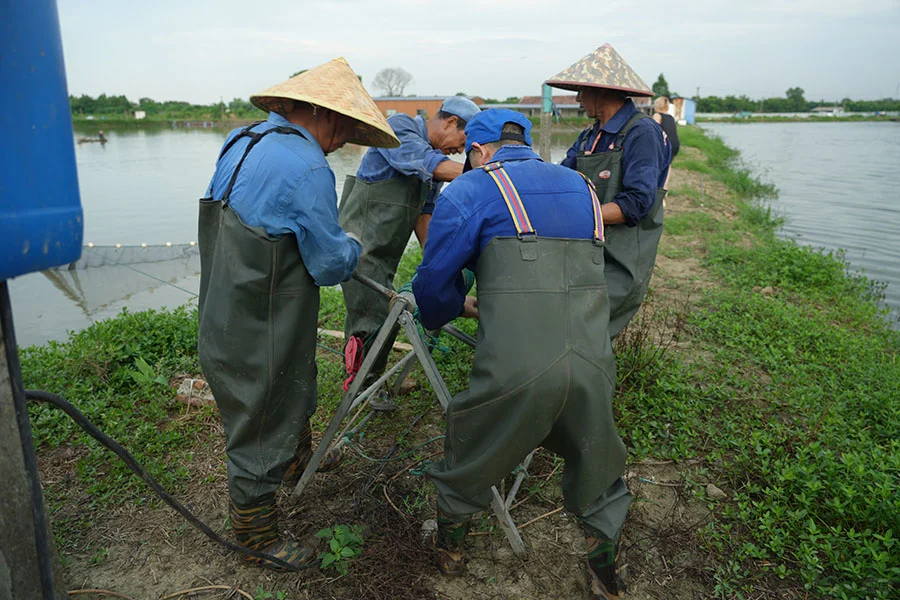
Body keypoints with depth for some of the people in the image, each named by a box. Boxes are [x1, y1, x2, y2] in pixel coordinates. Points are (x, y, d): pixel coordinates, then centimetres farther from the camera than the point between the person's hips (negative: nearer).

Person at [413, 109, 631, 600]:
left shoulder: (469, 190, 4)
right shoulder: (581, 187, 20)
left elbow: (434, 285, 4)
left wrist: (459, 307, 27)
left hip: (515, 372, -4)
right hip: (592, 368, 4)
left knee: (468, 460, 24)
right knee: (597, 471, 28)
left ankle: (448, 548, 46)